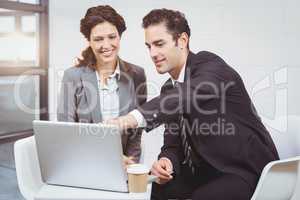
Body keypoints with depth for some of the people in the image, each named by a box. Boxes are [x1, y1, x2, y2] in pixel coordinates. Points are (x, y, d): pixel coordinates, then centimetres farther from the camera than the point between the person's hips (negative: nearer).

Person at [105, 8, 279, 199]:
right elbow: (172, 144, 8)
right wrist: (166, 161, -15)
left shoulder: (210, 65, -14)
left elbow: (188, 95, -36)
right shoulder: (169, 89, 9)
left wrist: (136, 118, -49)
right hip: (205, 172, 7)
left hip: (247, 169, -7)